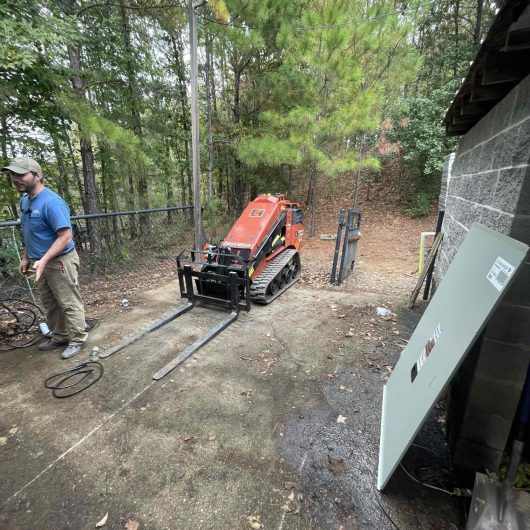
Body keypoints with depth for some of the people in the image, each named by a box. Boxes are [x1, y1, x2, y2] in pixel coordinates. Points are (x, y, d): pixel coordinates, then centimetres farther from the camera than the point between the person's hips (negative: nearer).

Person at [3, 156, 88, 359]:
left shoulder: (52, 202, -20)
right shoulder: (25, 200, 10)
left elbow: (65, 237, -24)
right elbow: (30, 234, 20)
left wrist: (43, 260, -28)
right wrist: (26, 258, 16)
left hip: (60, 262, -9)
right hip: (41, 262, 9)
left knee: (69, 304, 1)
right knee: (50, 305, 18)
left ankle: (77, 340, 14)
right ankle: (59, 337, 33)